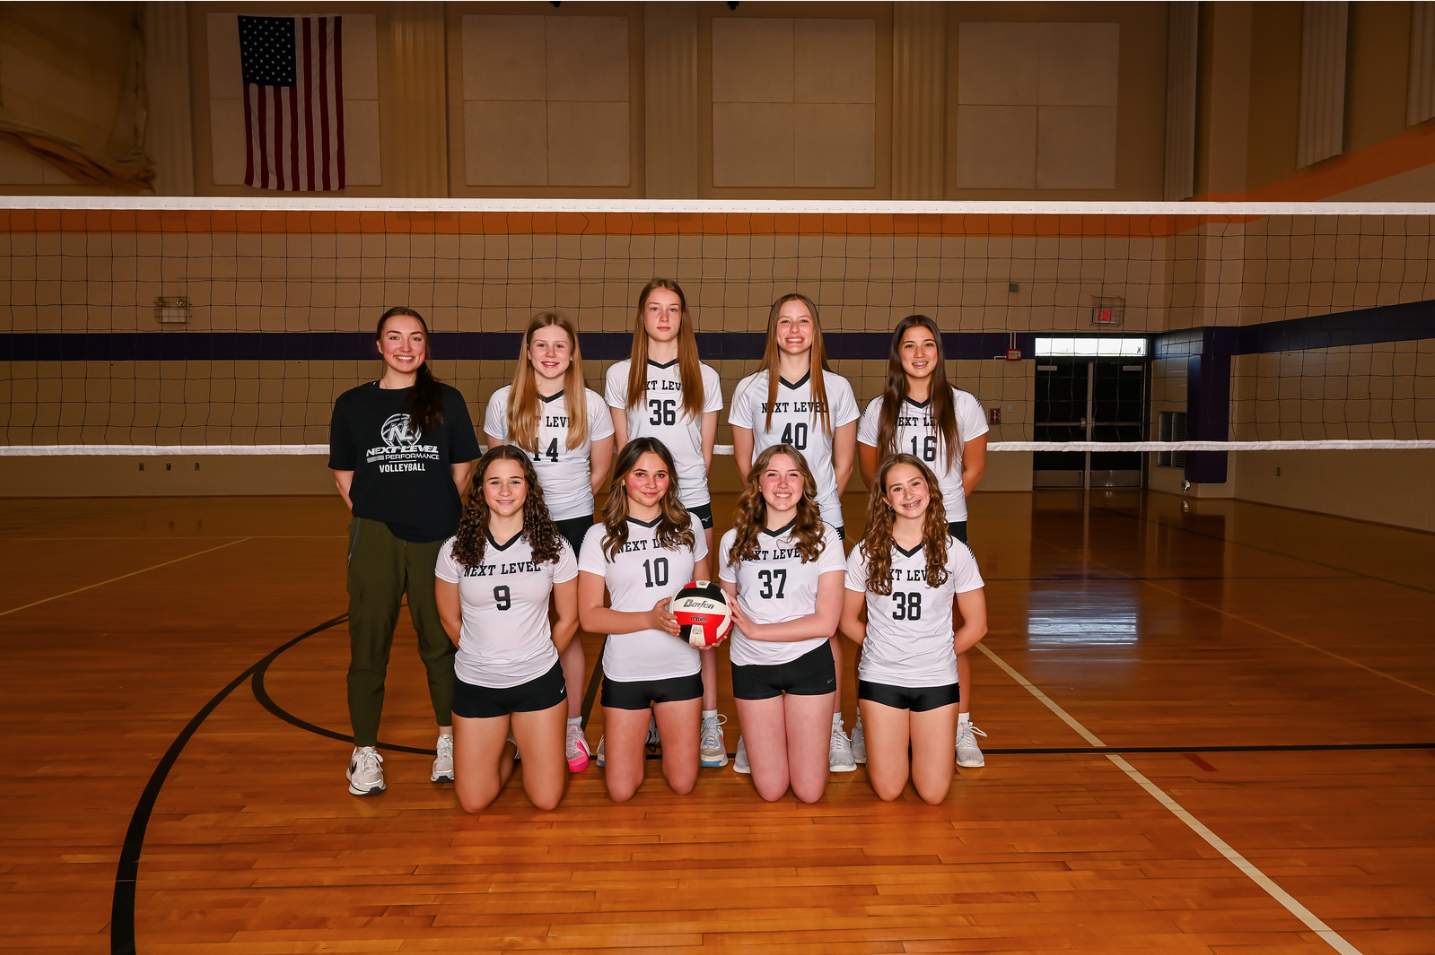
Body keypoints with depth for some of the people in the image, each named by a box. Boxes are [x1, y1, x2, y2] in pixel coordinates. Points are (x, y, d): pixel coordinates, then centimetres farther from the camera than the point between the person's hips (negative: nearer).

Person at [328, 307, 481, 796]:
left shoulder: (447, 400, 6)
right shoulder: (352, 404, 7)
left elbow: (461, 470, 9)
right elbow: (344, 475, 10)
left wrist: (437, 514, 4)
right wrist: (372, 516, 1)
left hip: (437, 538, 0)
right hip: (375, 537, 0)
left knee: (441, 642, 8)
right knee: (368, 644, 5)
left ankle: (449, 741, 24)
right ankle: (365, 751, 18)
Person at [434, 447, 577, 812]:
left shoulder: (553, 547, -6)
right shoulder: (456, 550, -6)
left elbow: (568, 619, 5)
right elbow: (450, 620, 8)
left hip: (538, 681, 0)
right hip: (475, 682, 1)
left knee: (546, 799, 2)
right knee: (473, 801, 4)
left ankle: (526, 739, 32)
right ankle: (509, 744, 32)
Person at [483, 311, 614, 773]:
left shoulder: (590, 403, 0)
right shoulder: (504, 401, 1)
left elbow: (600, 470, 9)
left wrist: (565, 499, 4)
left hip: (574, 525, 0)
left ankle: (572, 728, 18)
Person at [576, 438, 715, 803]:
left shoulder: (688, 526, 4)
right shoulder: (601, 537, -4)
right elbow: (589, 616, -7)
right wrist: (652, 619, -20)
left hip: (680, 667, 2)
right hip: (625, 671, -1)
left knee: (683, 783, 7)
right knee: (620, 791, 4)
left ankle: (661, 725, 36)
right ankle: (614, 737, 35)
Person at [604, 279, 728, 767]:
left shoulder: (704, 378, 8)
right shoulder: (621, 374, 8)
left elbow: (705, 452, 11)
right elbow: (620, 450, 10)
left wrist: (686, 485, 4)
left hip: (691, 505, 0)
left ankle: (709, 721, 7)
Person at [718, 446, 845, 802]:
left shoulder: (823, 538, -6)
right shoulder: (734, 541, 1)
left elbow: (826, 622, -12)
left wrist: (755, 629, -16)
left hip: (808, 660, -1)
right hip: (752, 664, 1)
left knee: (809, 791, 3)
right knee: (770, 790, 5)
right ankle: (754, 737, 35)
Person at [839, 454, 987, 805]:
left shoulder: (954, 552, -4)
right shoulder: (866, 552, -4)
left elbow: (976, 625, 5)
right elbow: (849, 620, 6)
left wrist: (935, 653, 6)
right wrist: (885, 647, 2)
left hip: (937, 681, 0)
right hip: (881, 679, 0)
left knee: (933, 793, 0)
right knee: (887, 791, 2)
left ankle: (918, 736, 29)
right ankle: (889, 735, 32)